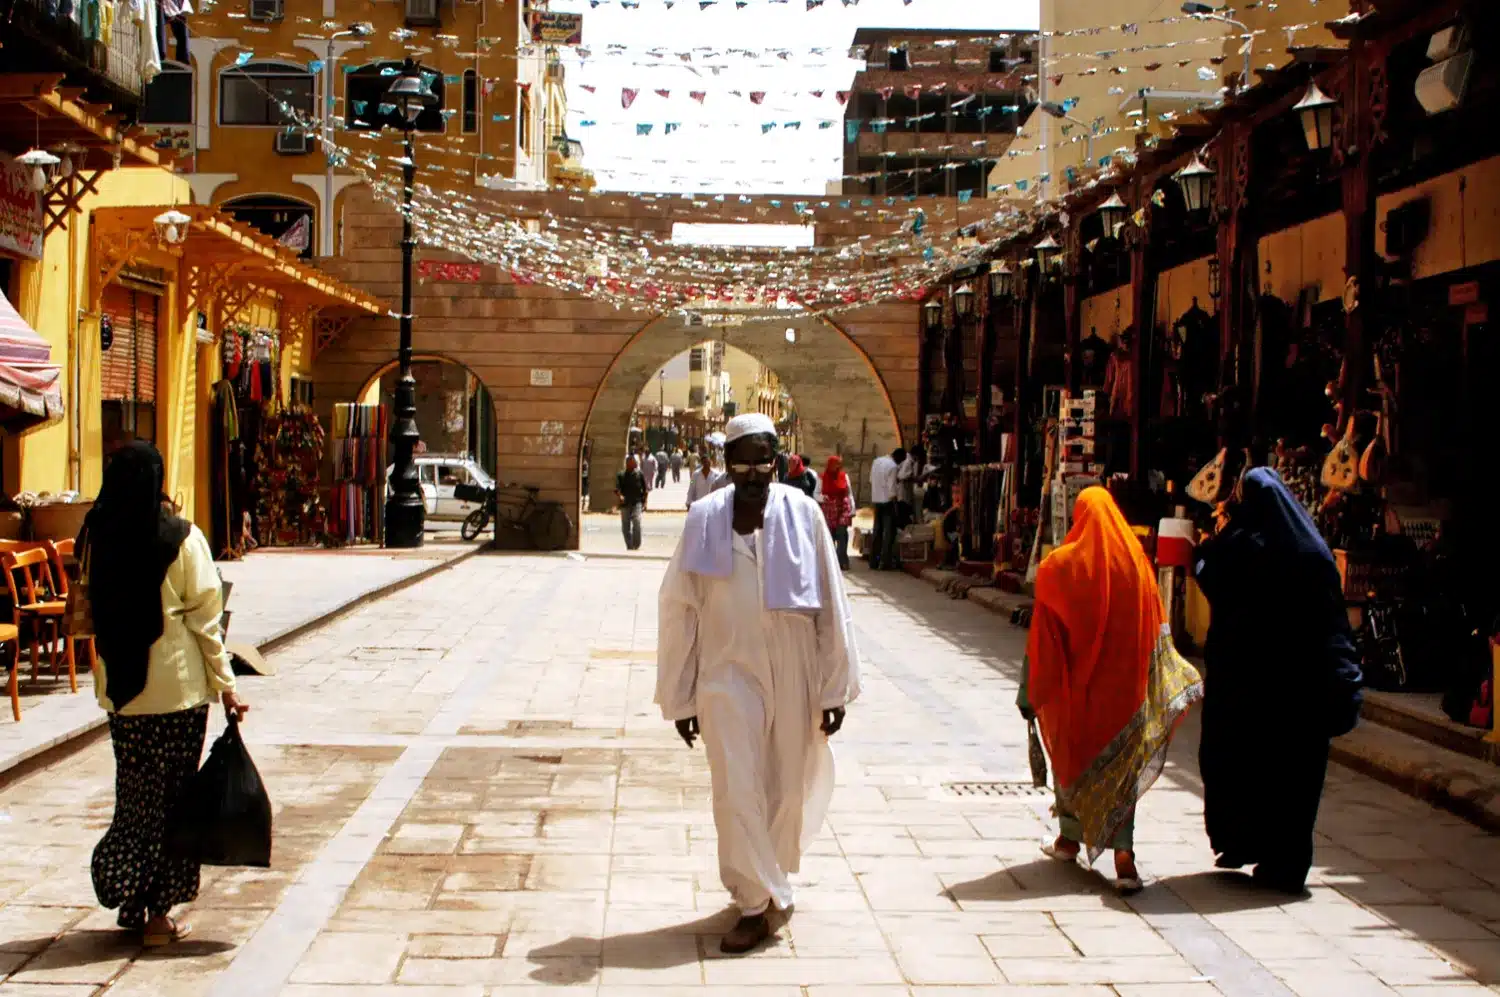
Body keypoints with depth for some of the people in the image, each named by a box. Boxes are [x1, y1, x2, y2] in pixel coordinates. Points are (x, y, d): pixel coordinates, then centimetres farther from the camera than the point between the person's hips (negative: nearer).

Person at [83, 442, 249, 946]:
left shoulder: (96, 539, -1)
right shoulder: (182, 540, -11)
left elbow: (94, 611, 9)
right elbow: (204, 619, -10)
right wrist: (226, 685, -5)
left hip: (119, 688, 4)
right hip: (177, 688, -4)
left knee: (134, 795, 17)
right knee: (170, 799, 7)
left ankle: (130, 903, 23)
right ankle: (158, 914, 11)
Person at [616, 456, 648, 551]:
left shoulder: (639, 474, 6)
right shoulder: (621, 475, 7)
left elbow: (645, 489, 9)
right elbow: (616, 489, -2)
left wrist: (644, 502, 4)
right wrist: (620, 496, -22)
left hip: (637, 503, -3)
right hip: (625, 504, 3)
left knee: (636, 523, -20)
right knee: (625, 526, 8)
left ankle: (637, 545, -16)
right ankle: (629, 546, 20)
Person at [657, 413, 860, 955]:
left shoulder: (802, 514, -6)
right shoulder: (704, 519, -6)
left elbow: (830, 605, -2)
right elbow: (678, 610, 0)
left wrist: (835, 687, -3)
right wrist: (680, 697, 1)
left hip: (794, 675, 1)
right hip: (729, 672, -1)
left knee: (790, 789, 13)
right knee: (736, 791, -4)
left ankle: (775, 871, 40)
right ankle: (753, 906, 8)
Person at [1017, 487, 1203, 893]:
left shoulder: (1059, 567, -10)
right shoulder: (1138, 563, -4)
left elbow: (1043, 635, -8)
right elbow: (1157, 632, 1)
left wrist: (1031, 693, -1)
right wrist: (1176, 678, 12)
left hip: (1075, 683, -1)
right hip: (1123, 686, 1)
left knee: (1072, 755, 19)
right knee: (1120, 765, 4)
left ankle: (1070, 839, 31)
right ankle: (1124, 858, -8)